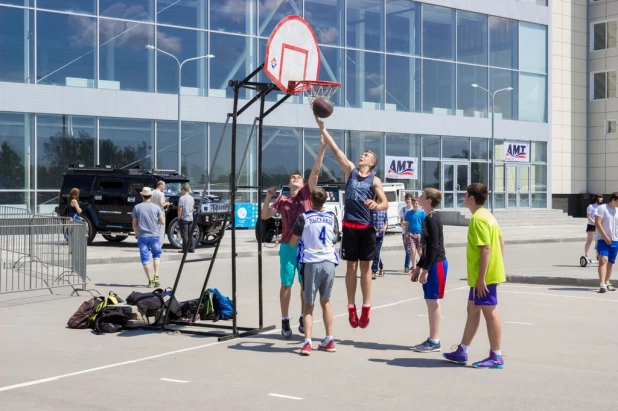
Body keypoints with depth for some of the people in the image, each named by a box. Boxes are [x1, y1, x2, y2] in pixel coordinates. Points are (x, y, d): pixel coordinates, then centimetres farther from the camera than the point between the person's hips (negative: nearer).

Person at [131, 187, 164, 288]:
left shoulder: (137, 207, 0)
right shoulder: (156, 207, -2)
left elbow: (134, 224, 3)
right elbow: (162, 222, 0)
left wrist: (136, 234, 16)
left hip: (142, 236, 0)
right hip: (154, 235, 0)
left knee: (145, 258, 5)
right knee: (156, 255, 16)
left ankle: (150, 281, 3)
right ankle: (156, 277, 1)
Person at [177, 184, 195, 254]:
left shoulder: (182, 198, -13)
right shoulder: (191, 198, 7)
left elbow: (180, 209, -14)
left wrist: (179, 217, -7)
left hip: (183, 218, -6)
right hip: (190, 218, 6)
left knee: (184, 235, -2)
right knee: (190, 235, 11)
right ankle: (192, 249, 12)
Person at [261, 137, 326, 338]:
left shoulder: (306, 193, 6)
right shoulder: (282, 200, 9)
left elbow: (316, 170, -3)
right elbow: (265, 216, 6)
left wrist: (322, 148, -11)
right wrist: (268, 196, -6)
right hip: (288, 246, 0)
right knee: (286, 284, 3)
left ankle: (303, 318, 20)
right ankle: (285, 321, 10)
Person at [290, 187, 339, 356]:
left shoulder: (304, 218, -1)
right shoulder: (332, 217, 10)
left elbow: (293, 243, 4)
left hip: (311, 263, -3)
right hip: (329, 262, 3)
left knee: (309, 304, 4)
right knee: (325, 301, 19)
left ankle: (307, 341, -8)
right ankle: (329, 340, 21)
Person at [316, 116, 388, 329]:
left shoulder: (374, 180, 1)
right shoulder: (350, 170, 7)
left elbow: (385, 203, -3)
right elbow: (335, 150, 1)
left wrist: (376, 205, -27)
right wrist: (322, 128, -6)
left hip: (367, 227, -2)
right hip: (349, 226, 2)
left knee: (365, 267, 3)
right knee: (351, 266, 5)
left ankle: (366, 308, 8)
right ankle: (351, 307, 10)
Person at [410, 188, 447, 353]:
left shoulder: (432, 219, -15)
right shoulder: (429, 218, 14)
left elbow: (434, 246, -20)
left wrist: (425, 269, -20)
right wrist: (418, 267, 21)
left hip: (436, 264, -10)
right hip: (431, 264, 10)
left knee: (433, 301, -5)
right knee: (430, 301, 11)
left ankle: (435, 342, -1)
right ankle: (432, 339, 17)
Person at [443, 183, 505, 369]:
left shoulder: (478, 219, -18)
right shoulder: (487, 215, 12)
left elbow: (485, 249, -23)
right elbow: (500, 243, 17)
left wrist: (481, 277, -23)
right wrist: (498, 265, 21)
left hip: (484, 275, -10)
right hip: (487, 273, 10)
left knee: (490, 312, -3)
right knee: (473, 310, 15)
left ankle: (496, 357, 4)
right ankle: (462, 352, 22)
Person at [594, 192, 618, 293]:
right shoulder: (602, 208, -9)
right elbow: (597, 223, -15)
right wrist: (605, 237, -18)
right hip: (603, 239, -7)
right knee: (603, 260, -18)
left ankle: (607, 283, 22)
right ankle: (602, 284, -25)